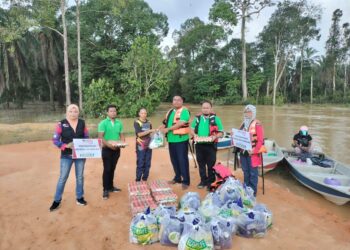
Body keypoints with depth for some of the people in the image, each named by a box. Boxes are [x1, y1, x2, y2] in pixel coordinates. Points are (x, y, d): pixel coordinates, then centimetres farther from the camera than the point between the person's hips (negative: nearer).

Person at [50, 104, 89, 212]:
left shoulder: (82, 123, 1)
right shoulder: (61, 124, -7)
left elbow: (87, 137, 7)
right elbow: (55, 140, -8)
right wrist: (66, 145, -23)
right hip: (66, 156, -2)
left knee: (80, 177, 12)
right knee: (62, 178, 4)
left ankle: (79, 197, 28)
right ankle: (57, 200, 20)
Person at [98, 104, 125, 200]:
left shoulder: (119, 123, 5)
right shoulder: (103, 123, -9)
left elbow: (121, 135, 9)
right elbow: (100, 137, -15)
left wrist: (123, 142, -11)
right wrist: (108, 144, -27)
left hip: (116, 149, 5)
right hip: (107, 149, -4)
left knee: (112, 169, 14)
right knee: (107, 169, -1)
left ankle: (110, 186, 27)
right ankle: (105, 189, 8)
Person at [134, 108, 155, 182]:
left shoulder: (149, 122, 9)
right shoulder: (136, 122, -7)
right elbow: (139, 134, -17)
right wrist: (150, 131, -21)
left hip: (149, 145, 5)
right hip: (141, 145, -5)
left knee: (147, 164, 9)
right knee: (140, 164, -2)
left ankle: (145, 179, 21)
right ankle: (138, 180, 9)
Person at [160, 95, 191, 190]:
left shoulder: (184, 111, -9)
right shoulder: (170, 111, 16)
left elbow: (181, 123, -21)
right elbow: (166, 122, 19)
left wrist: (168, 129, -21)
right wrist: (161, 128, -2)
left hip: (181, 139, -7)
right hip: (171, 139, 8)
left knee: (182, 160, -3)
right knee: (174, 160, 15)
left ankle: (186, 181, 6)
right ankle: (177, 178, 30)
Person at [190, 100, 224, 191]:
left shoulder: (215, 119, -2)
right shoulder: (197, 118, 7)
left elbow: (221, 132, -1)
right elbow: (192, 129, 14)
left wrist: (215, 136, -20)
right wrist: (195, 135, -7)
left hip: (210, 145, -3)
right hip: (199, 145, 4)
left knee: (211, 164, 5)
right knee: (201, 164, 13)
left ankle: (211, 182, 19)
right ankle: (203, 181, 28)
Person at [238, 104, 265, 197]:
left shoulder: (257, 124, -10)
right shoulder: (243, 123, 14)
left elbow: (260, 140, -14)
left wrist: (254, 150, -21)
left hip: (253, 153, -7)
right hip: (243, 152, 7)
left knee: (253, 172, 3)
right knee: (245, 172, 16)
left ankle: (253, 192, 14)